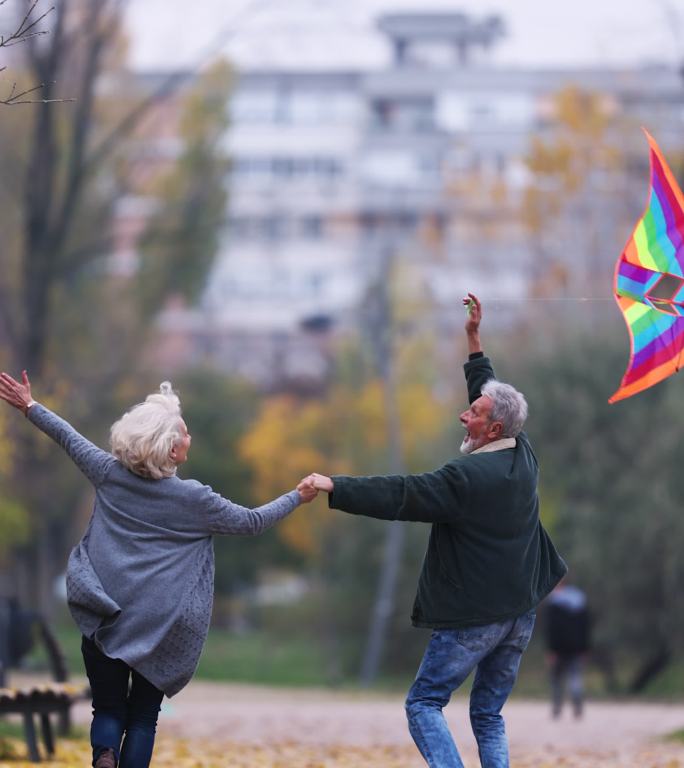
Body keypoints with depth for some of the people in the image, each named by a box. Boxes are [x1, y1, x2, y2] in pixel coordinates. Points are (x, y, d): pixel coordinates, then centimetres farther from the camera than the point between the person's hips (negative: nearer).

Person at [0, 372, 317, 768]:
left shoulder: (109, 474, -3)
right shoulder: (194, 499, -11)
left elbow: (68, 437, 12)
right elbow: (251, 522, 0)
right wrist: (298, 497, 14)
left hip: (103, 619, 2)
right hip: (157, 629, -2)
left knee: (108, 708, 9)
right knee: (143, 716, 9)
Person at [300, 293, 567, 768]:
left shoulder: (467, 478, -19)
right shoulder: (523, 456, 4)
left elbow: (398, 496, -23)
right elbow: (493, 396, 19)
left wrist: (334, 487, -20)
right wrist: (474, 339, 26)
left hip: (473, 616, -8)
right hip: (520, 613, 8)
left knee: (425, 703, 1)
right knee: (489, 715, 14)